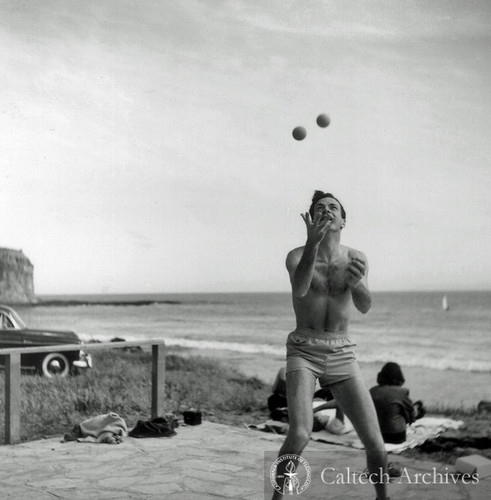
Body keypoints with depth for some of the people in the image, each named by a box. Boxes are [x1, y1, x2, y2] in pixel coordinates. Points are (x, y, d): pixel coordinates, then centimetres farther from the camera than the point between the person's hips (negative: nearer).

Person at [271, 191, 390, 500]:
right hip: (303, 353, -2)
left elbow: (365, 306, -13)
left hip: (342, 356, 2)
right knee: (300, 434, -25)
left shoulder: (356, 259, 4)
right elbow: (300, 289, -28)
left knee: (375, 442, -5)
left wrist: (357, 283, -38)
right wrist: (313, 242, -44)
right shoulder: (296, 256, -4)